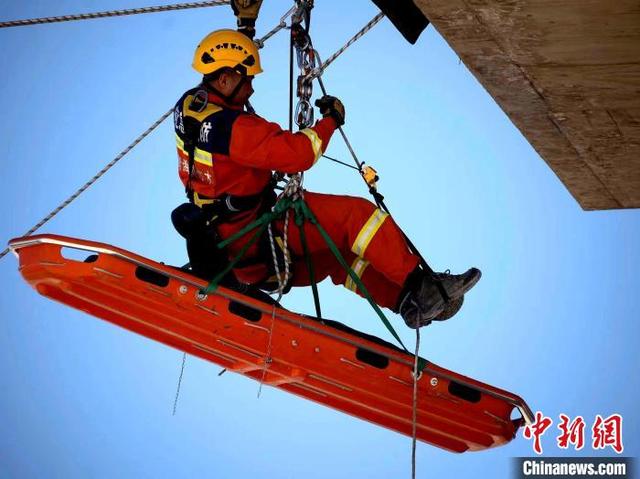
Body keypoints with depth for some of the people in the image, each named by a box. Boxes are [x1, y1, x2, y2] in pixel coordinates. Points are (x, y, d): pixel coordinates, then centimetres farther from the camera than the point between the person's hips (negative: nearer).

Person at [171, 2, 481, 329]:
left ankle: (407, 301, 11)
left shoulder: (188, 105, 2)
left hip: (224, 243, 10)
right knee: (355, 214, -8)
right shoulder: (231, 127, -28)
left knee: (339, 253, 15)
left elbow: (226, 57, 22)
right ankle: (419, 285, -2)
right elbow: (298, 153, -30)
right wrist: (331, 120, -13)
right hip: (258, 240, -10)